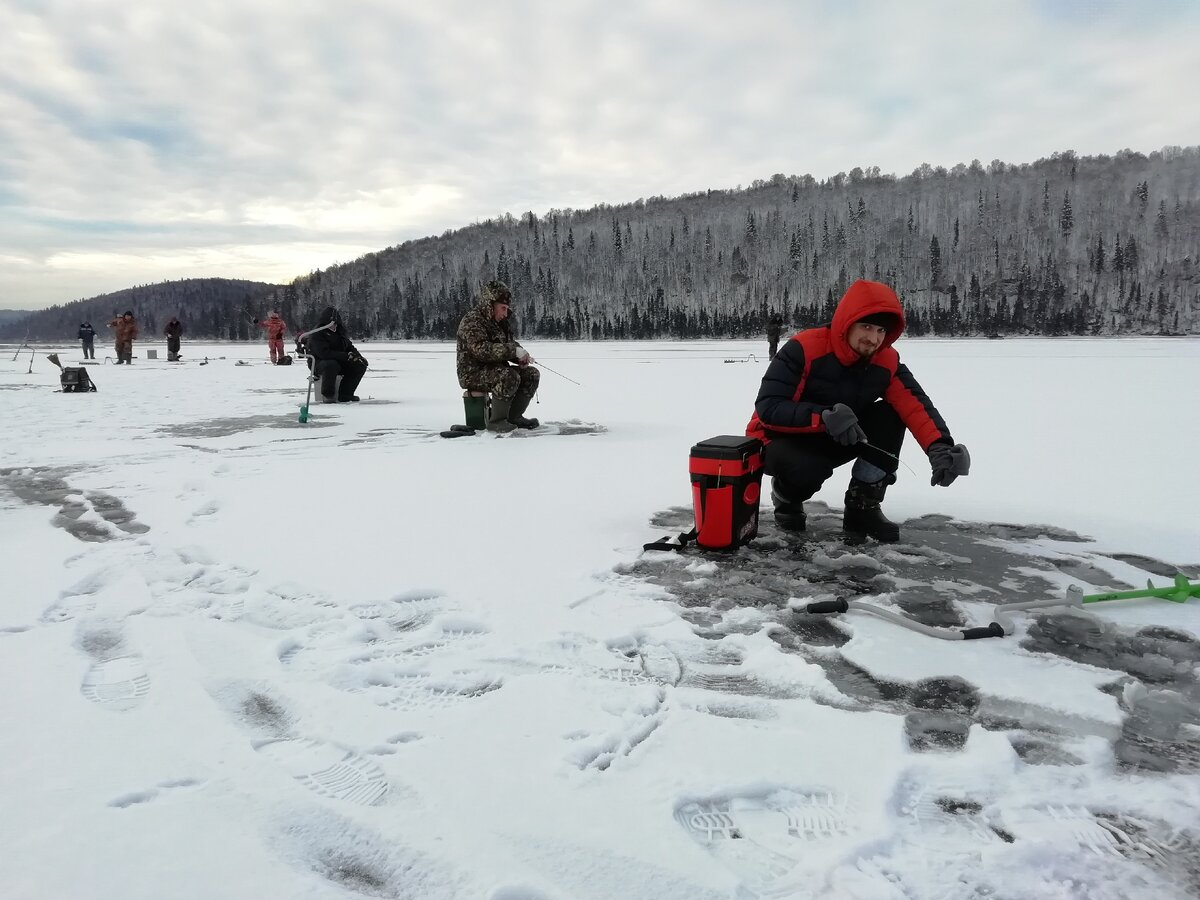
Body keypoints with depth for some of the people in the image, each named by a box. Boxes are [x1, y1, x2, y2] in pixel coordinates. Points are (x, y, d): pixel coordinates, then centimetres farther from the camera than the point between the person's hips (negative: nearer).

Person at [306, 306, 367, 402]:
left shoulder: (339, 332, 11)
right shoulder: (316, 334, -15)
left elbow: (349, 346, 20)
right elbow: (324, 353, -27)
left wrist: (357, 355, -4)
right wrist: (346, 356, -30)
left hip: (339, 363, 8)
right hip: (319, 364, -8)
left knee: (360, 364, -9)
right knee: (331, 365, -41)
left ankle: (344, 395, -7)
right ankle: (327, 395, -20)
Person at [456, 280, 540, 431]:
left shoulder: (500, 321, 13)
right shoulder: (472, 320, -17)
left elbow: (510, 343, 19)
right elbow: (481, 350, -30)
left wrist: (521, 357, -5)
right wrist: (513, 350, -32)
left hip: (495, 370, 9)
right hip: (474, 373, -9)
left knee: (532, 374, -1)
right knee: (510, 377, -34)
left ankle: (514, 416, 6)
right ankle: (496, 421, -21)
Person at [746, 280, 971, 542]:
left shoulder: (887, 361, -9)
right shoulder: (804, 348, -25)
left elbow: (916, 405, -18)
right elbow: (768, 408, -30)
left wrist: (940, 448, -38)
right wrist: (825, 416, -43)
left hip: (834, 442, 5)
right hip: (783, 439, -5)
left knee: (890, 415, -16)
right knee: (805, 470, -38)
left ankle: (863, 506, -6)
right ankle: (786, 495, 1)